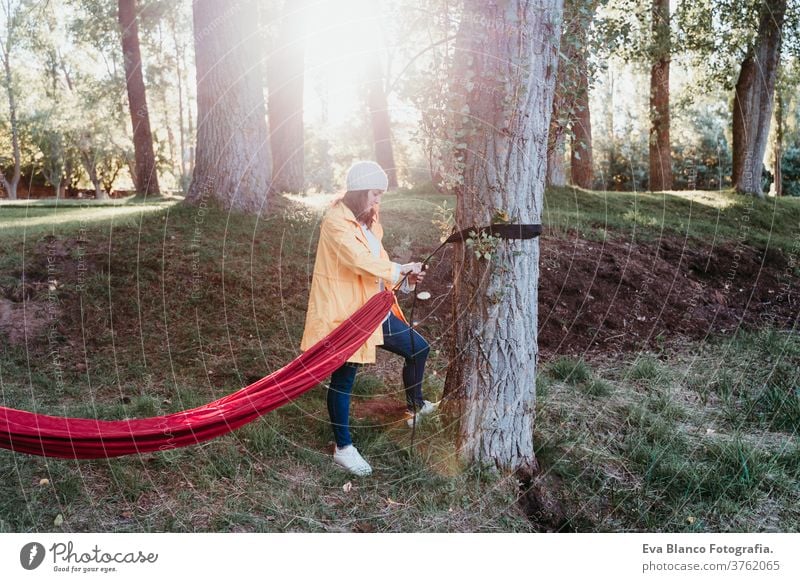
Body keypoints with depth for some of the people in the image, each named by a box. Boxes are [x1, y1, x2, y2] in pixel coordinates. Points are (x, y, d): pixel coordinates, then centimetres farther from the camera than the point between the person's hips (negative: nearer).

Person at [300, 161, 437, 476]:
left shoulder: (367, 221, 14)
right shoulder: (336, 222, -17)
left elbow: (377, 263, 12)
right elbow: (361, 260, -28)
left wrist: (406, 278, -4)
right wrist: (400, 269, -19)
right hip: (345, 313, -9)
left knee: (418, 348, 16)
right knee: (344, 377, 0)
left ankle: (415, 406, 40)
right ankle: (343, 448, 14)